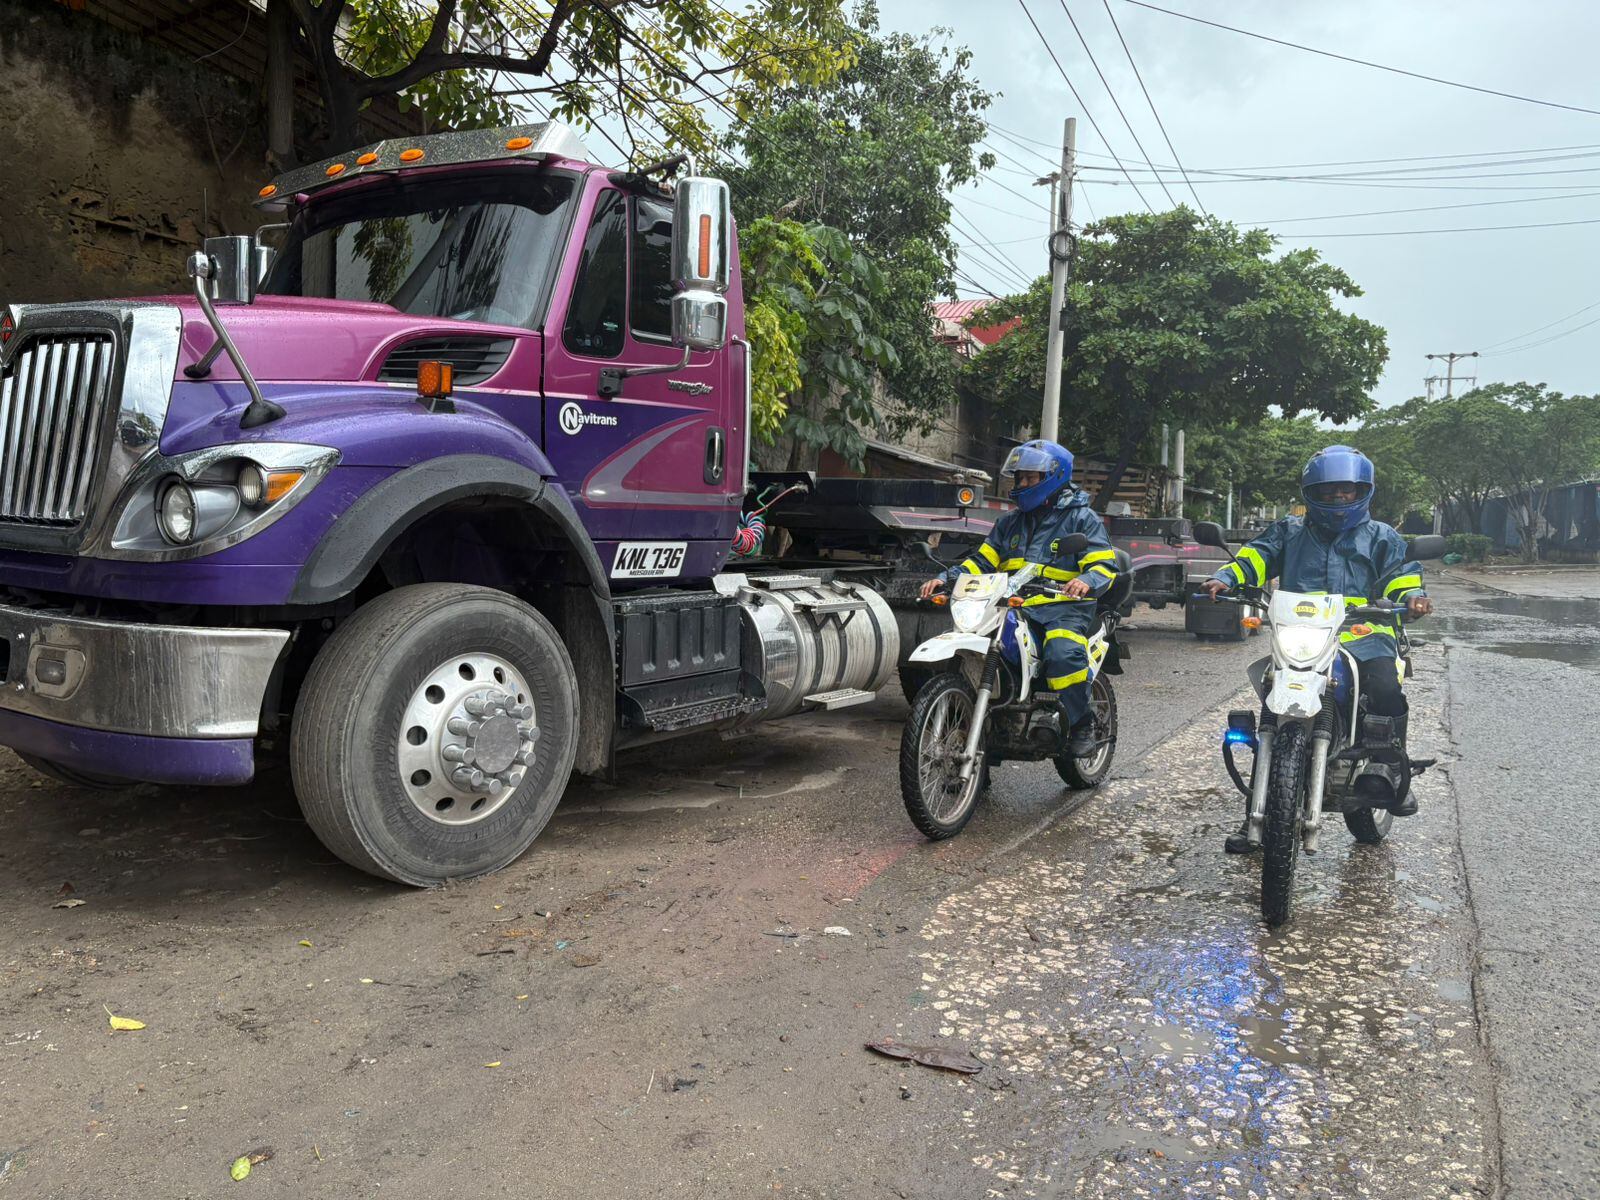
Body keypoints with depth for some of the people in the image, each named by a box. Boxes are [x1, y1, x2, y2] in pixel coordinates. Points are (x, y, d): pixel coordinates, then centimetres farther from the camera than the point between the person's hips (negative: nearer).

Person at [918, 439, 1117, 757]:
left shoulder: (1081, 517, 6)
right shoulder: (1011, 522, 23)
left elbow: (1105, 564, -3)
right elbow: (982, 561, 20)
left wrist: (1086, 581, -27)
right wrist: (946, 578, 3)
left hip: (1063, 607, -5)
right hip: (1015, 607, 5)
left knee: (1064, 654, -35)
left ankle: (1081, 725, -15)